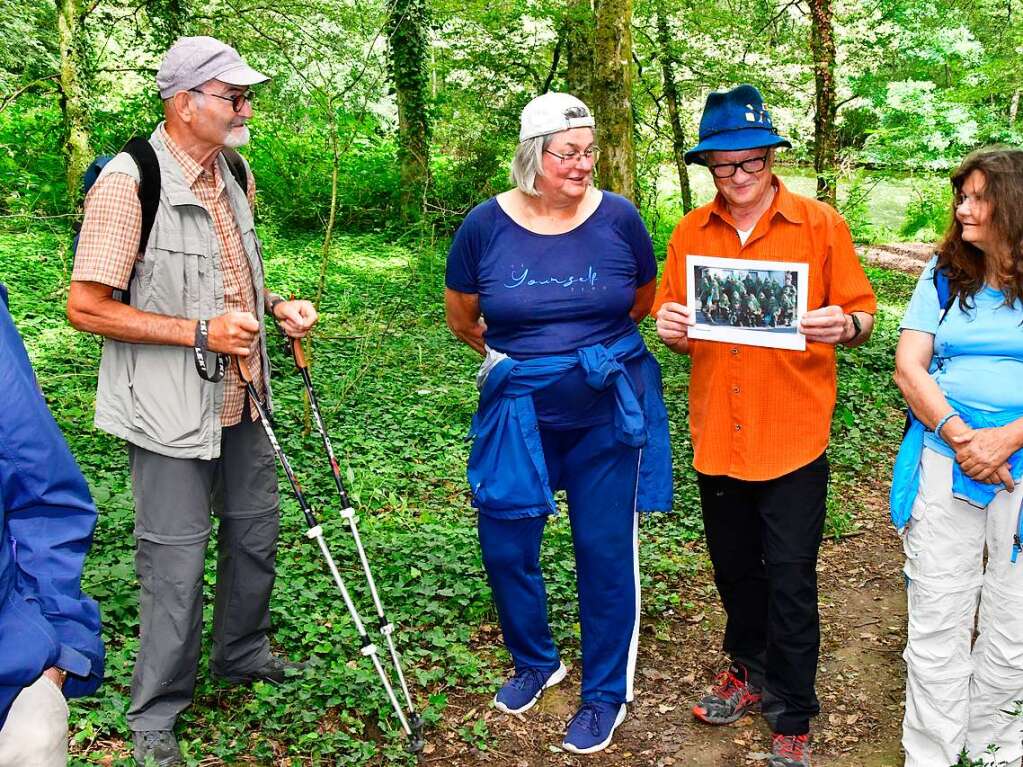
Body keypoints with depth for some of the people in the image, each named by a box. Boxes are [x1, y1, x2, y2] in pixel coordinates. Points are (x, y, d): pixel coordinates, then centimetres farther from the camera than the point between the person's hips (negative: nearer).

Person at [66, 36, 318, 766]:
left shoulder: (236, 175, 7)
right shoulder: (129, 181, -18)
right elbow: (87, 307, -19)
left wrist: (277, 306, 3)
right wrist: (200, 332, -23)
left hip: (242, 402, 8)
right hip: (172, 410, -7)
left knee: (256, 533, 20)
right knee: (176, 562, 3)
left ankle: (243, 654, 44)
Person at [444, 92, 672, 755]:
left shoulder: (618, 217, -7)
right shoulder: (488, 224, -6)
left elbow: (645, 299, 11)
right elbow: (461, 317, 9)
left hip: (609, 409, -1)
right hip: (520, 411, 1)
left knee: (606, 550, 7)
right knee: (505, 545, 8)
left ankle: (606, 693, 26)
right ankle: (536, 662, 36)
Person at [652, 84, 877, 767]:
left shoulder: (820, 224, -4)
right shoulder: (689, 235, 5)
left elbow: (863, 318, -2)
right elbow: (678, 327, 11)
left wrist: (845, 325, -24)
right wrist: (670, 327, -11)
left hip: (793, 438, -3)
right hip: (717, 436, 4)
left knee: (790, 582, 3)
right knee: (734, 570, 18)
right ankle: (751, 669, 42)